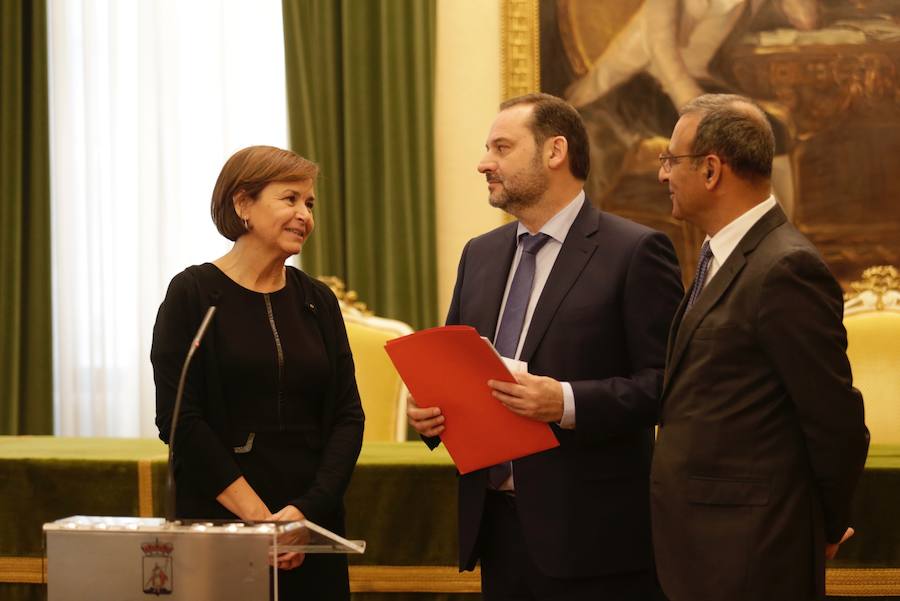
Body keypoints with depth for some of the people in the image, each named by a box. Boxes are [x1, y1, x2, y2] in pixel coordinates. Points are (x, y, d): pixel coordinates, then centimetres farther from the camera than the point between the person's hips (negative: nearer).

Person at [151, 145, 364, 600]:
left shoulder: (318, 302, 9)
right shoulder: (193, 294, -4)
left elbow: (347, 417, 3)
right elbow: (179, 420, -10)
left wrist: (307, 509, -12)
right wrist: (258, 515, -15)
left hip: (312, 524, 4)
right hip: (217, 522, -4)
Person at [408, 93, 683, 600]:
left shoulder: (636, 252, -7)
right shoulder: (480, 255, 14)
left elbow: (666, 382, -13)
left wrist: (568, 404, -24)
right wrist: (429, 409, 0)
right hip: (495, 524, 6)